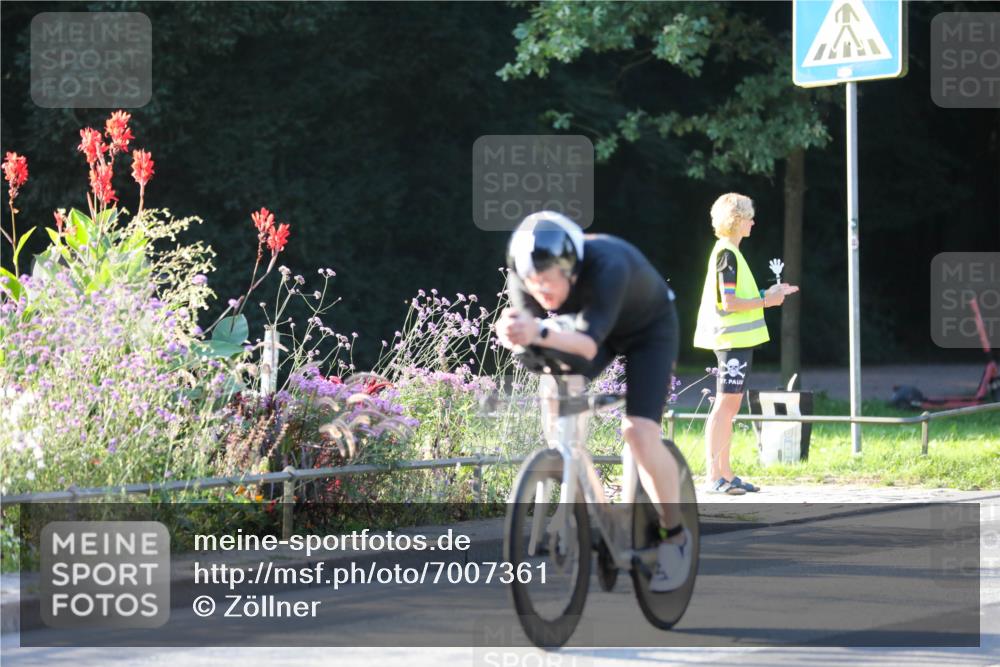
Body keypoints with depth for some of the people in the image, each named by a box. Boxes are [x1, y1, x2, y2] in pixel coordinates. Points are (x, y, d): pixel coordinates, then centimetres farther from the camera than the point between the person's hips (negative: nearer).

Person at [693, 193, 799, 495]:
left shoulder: (729, 253, 17)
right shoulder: (727, 255, -13)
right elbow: (728, 303, -19)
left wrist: (769, 294, 16)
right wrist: (766, 301, -11)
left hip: (737, 339, 10)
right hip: (733, 339, -10)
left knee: (730, 406, 11)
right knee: (725, 404, -10)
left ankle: (725, 474, 13)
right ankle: (713, 476, -11)